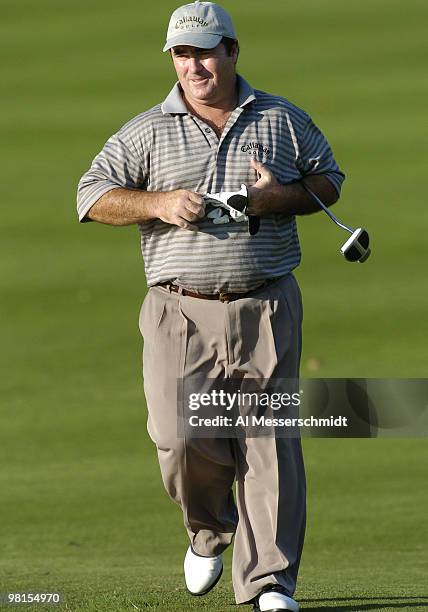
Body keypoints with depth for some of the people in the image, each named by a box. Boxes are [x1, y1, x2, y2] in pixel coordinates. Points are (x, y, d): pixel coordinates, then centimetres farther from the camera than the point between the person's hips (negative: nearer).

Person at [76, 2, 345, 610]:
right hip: (180, 312, 0)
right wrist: (160, 205, -11)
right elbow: (93, 195, 6)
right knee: (182, 438, -9)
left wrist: (282, 197, -5)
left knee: (269, 438, -6)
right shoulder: (148, 131, 7)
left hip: (267, 311, 0)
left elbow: (329, 178, 16)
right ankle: (210, 530, 23)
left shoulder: (283, 120, 9)